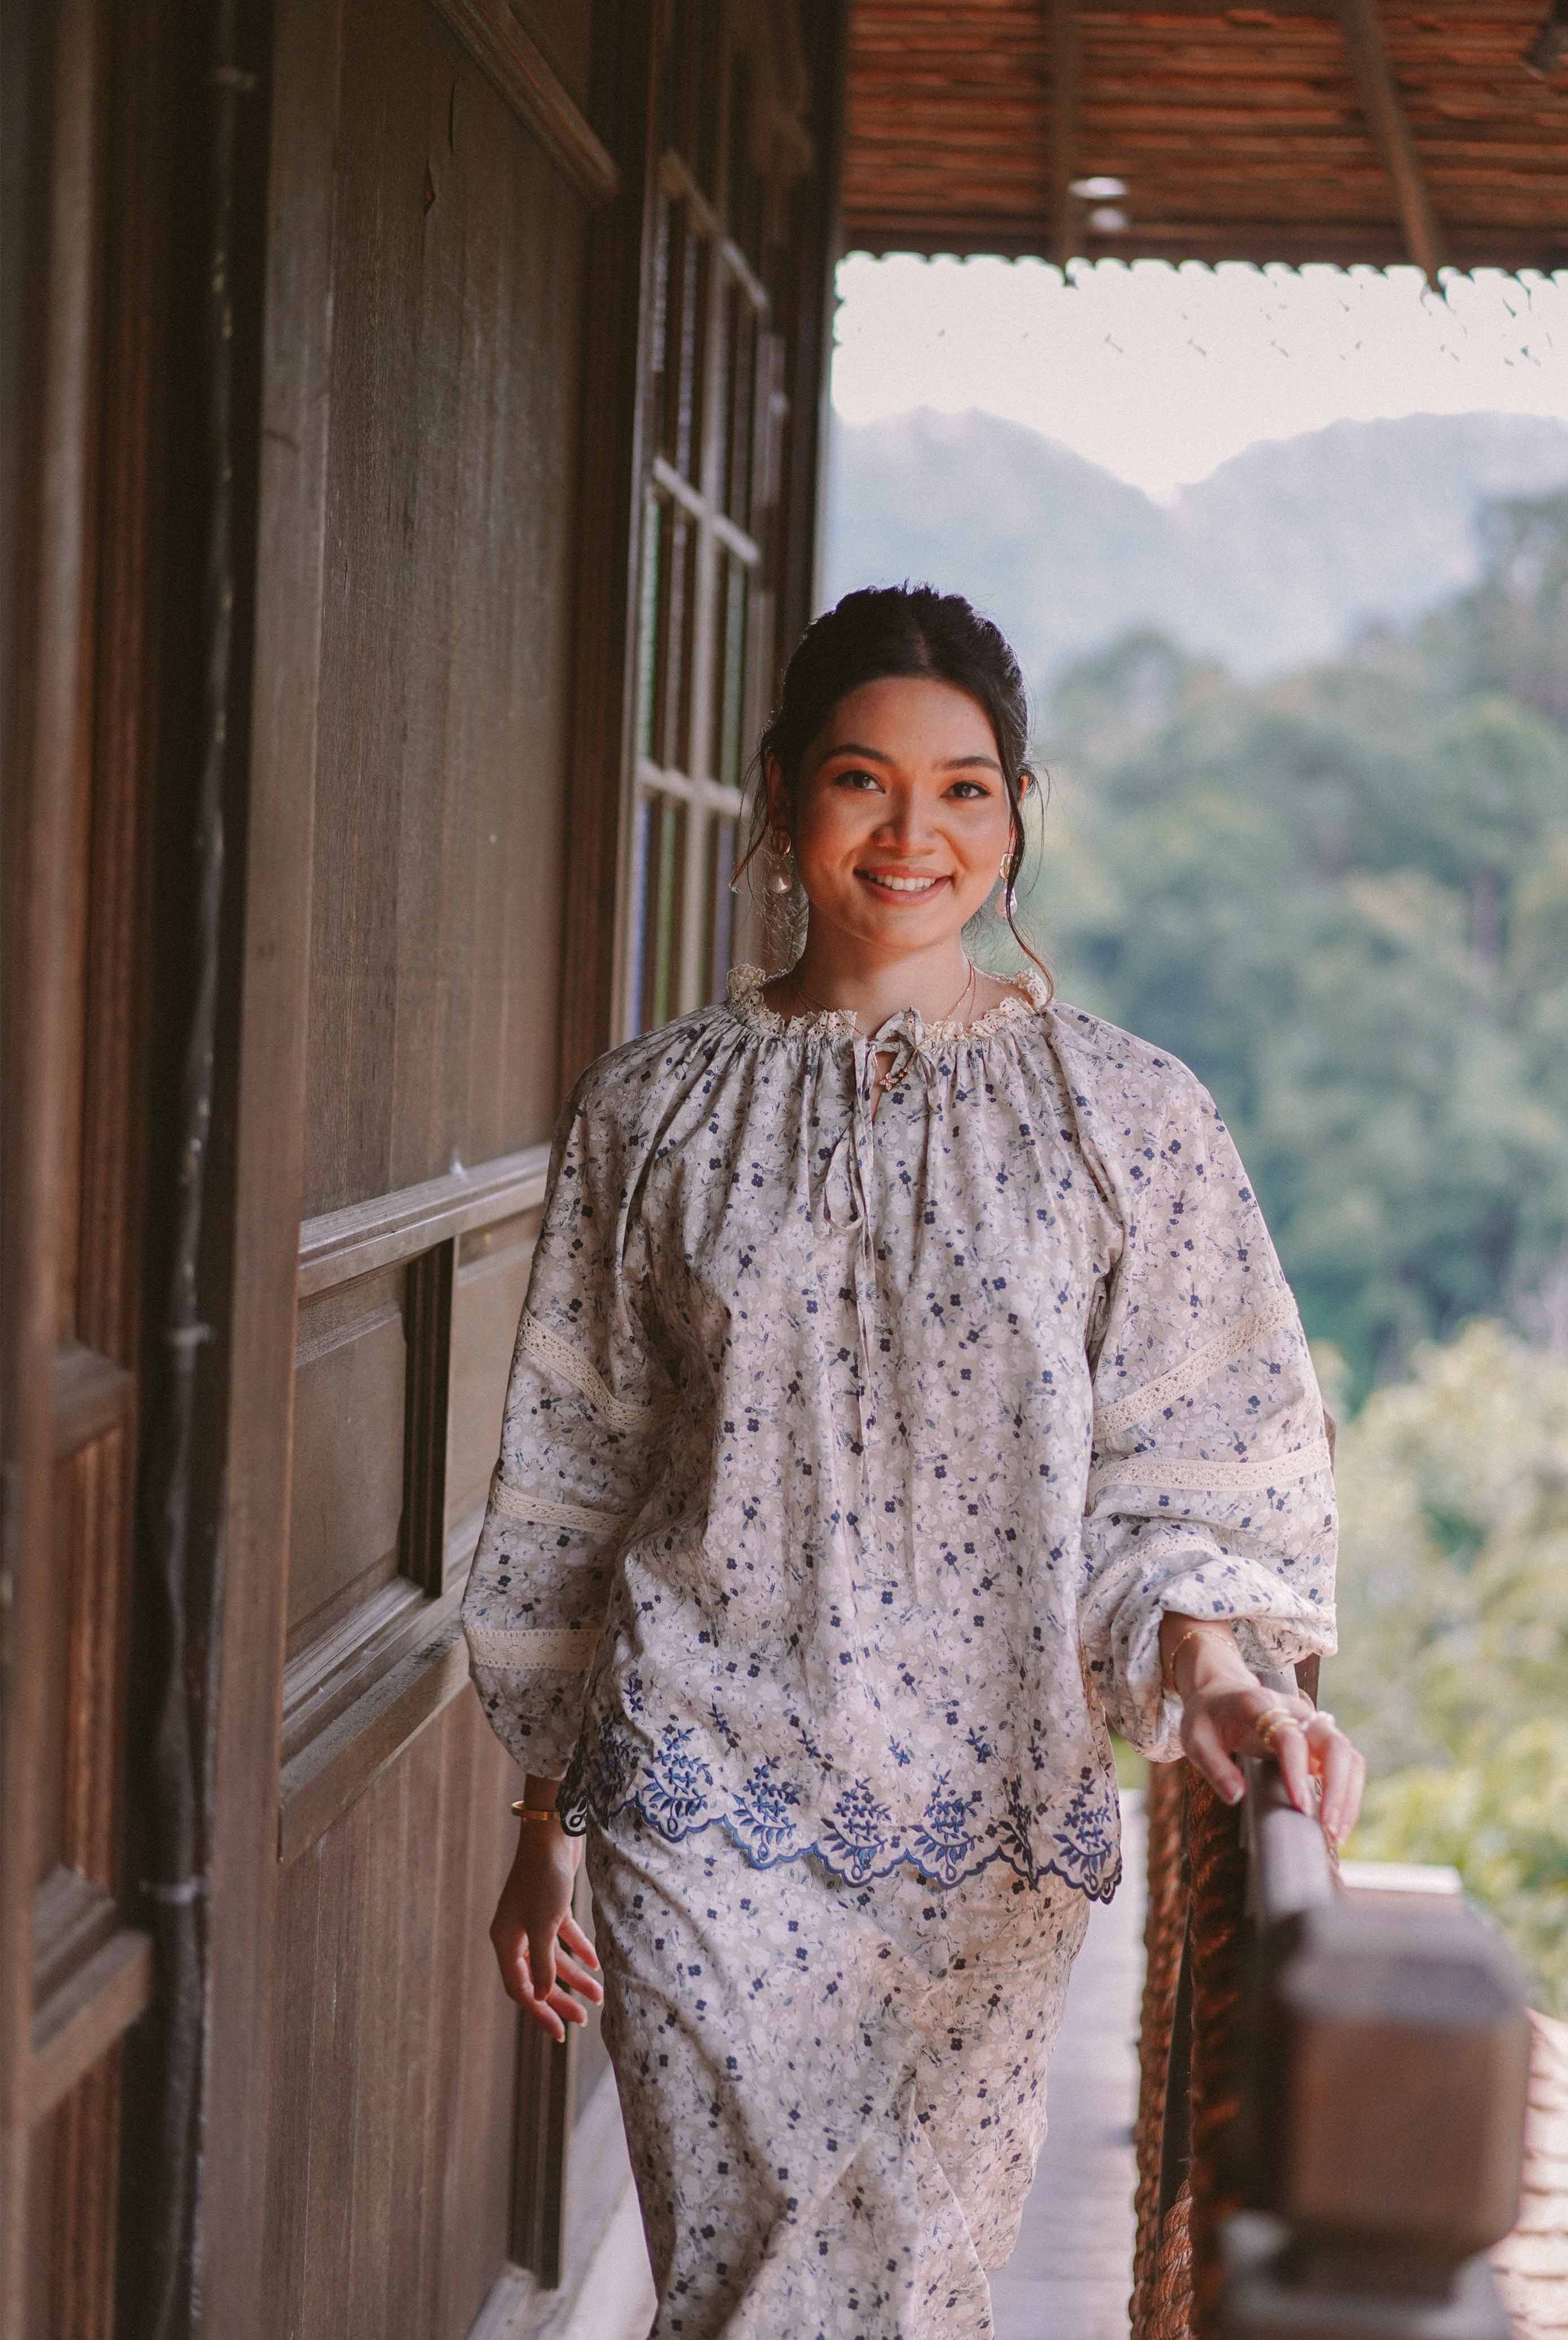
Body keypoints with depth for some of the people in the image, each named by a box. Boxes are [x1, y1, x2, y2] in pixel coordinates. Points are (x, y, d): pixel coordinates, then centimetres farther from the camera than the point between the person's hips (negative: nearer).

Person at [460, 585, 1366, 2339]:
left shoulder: (1127, 1116, 1)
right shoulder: (652, 1110, 4)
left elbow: (1195, 1454, 1)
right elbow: (569, 1473, 9)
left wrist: (1206, 1664, -20)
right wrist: (545, 1821, 11)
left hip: (994, 1813, 0)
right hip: (706, 1804, 0)